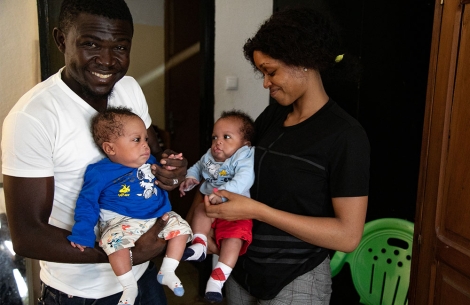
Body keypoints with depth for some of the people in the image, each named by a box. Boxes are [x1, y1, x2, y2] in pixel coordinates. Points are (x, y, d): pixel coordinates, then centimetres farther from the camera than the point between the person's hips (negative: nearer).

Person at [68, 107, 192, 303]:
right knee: (115, 240, -33)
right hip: (122, 221, -5)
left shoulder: (149, 161, 7)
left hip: (159, 217, 6)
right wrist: (82, 233, -18)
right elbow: (87, 203, -8)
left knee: (181, 227, -7)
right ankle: (129, 286, -13)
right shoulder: (100, 172, -10)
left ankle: (167, 272, 6)